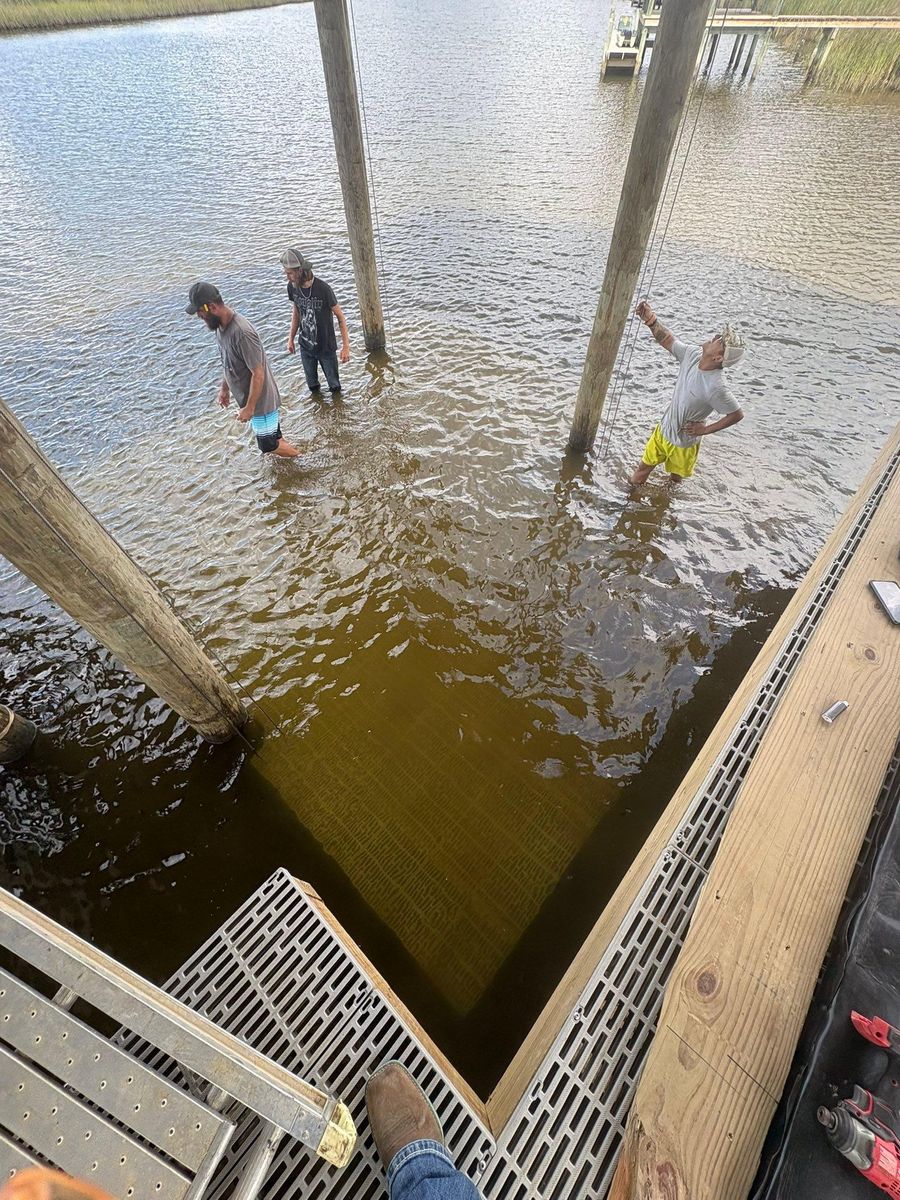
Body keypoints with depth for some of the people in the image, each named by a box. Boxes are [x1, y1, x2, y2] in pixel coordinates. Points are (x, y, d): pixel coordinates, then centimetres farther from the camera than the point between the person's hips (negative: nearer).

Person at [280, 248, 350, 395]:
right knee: (311, 383, 17)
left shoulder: (323, 289, -23)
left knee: (334, 384, 9)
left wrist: (346, 347, -18)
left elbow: (340, 317, -16)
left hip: (326, 347, -4)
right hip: (305, 346, 5)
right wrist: (291, 338, 12)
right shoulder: (292, 287, -8)